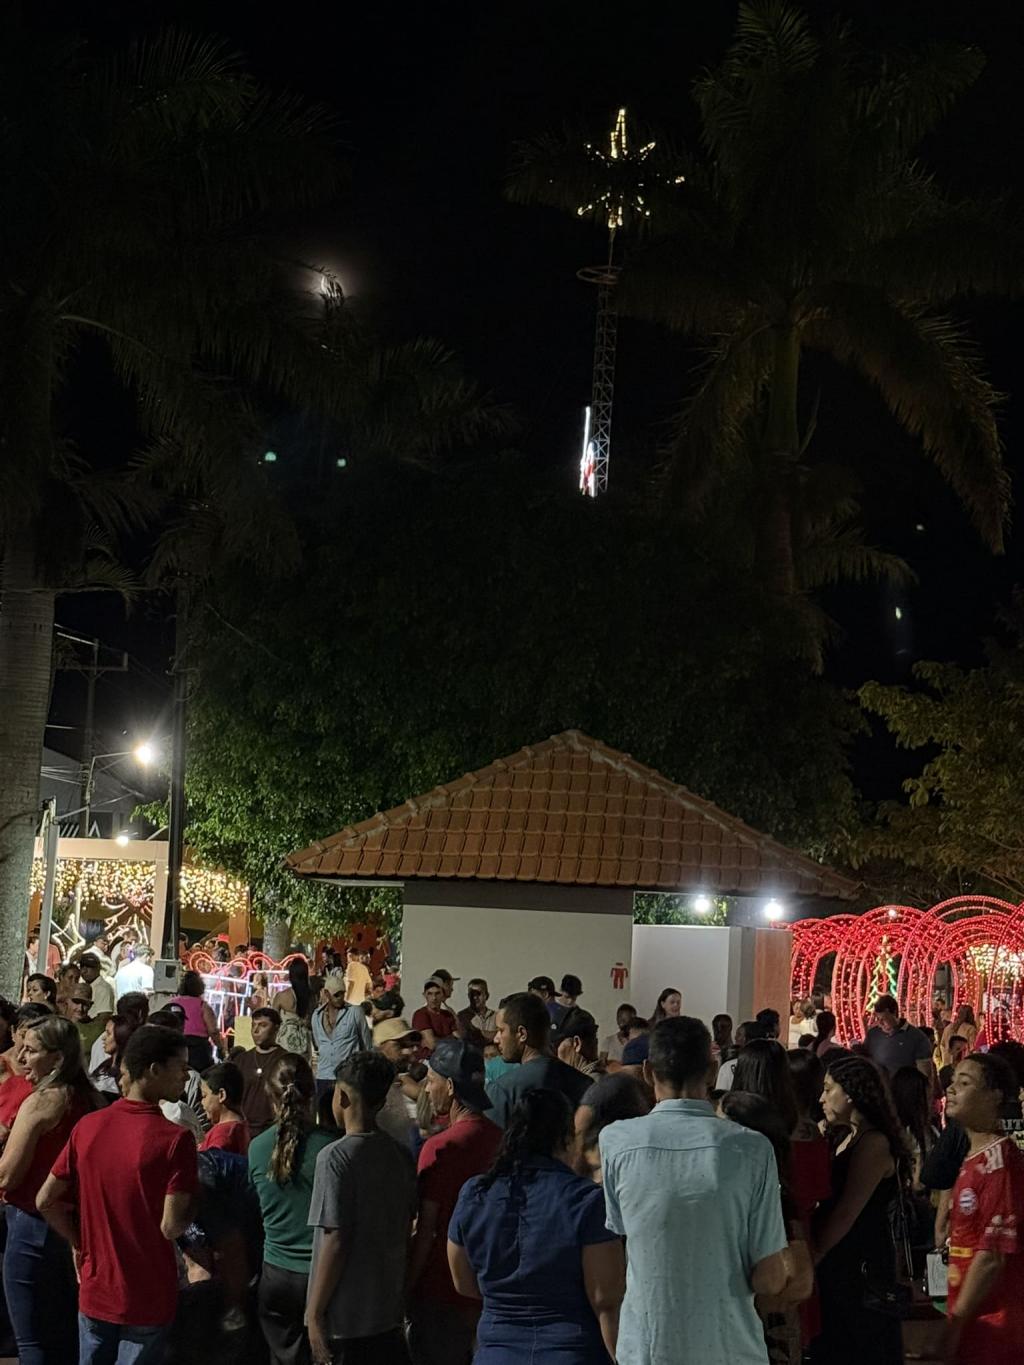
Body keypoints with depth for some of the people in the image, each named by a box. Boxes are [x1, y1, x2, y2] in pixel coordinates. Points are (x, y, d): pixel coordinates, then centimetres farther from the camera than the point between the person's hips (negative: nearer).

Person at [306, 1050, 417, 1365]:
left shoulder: (336, 1157, -15)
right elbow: (406, 1230, 10)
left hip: (346, 1318, -6)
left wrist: (315, 1313, -11)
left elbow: (335, 1242, -17)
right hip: (390, 1310, 6)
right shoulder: (401, 1155, 4)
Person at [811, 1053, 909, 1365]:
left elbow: (847, 1213, -21)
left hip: (862, 1269, -9)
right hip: (839, 1267, 9)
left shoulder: (874, 1143, -15)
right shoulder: (851, 1140, 14)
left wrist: (811, 1257, -20)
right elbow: (830, 1204, 11)